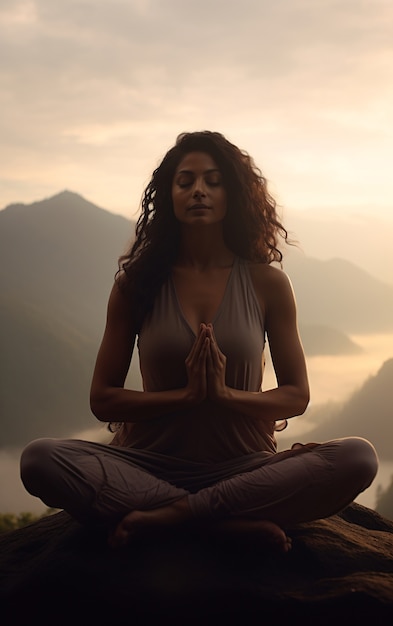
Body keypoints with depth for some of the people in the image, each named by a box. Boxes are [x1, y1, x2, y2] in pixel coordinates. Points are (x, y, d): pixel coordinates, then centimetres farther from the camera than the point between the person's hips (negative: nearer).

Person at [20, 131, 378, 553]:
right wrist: (186, 394, -15)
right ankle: (237, 522, -27)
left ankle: (172, 514, -26)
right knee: (41, 460, -28)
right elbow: (102, 399, 1)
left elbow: (296, 396, 5)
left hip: (244, 466, 0)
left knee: (357, 458, -26)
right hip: (152, 465, 0)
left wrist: (226, 393, -15)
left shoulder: (267, 283, 3)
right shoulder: (137, 282, 3)